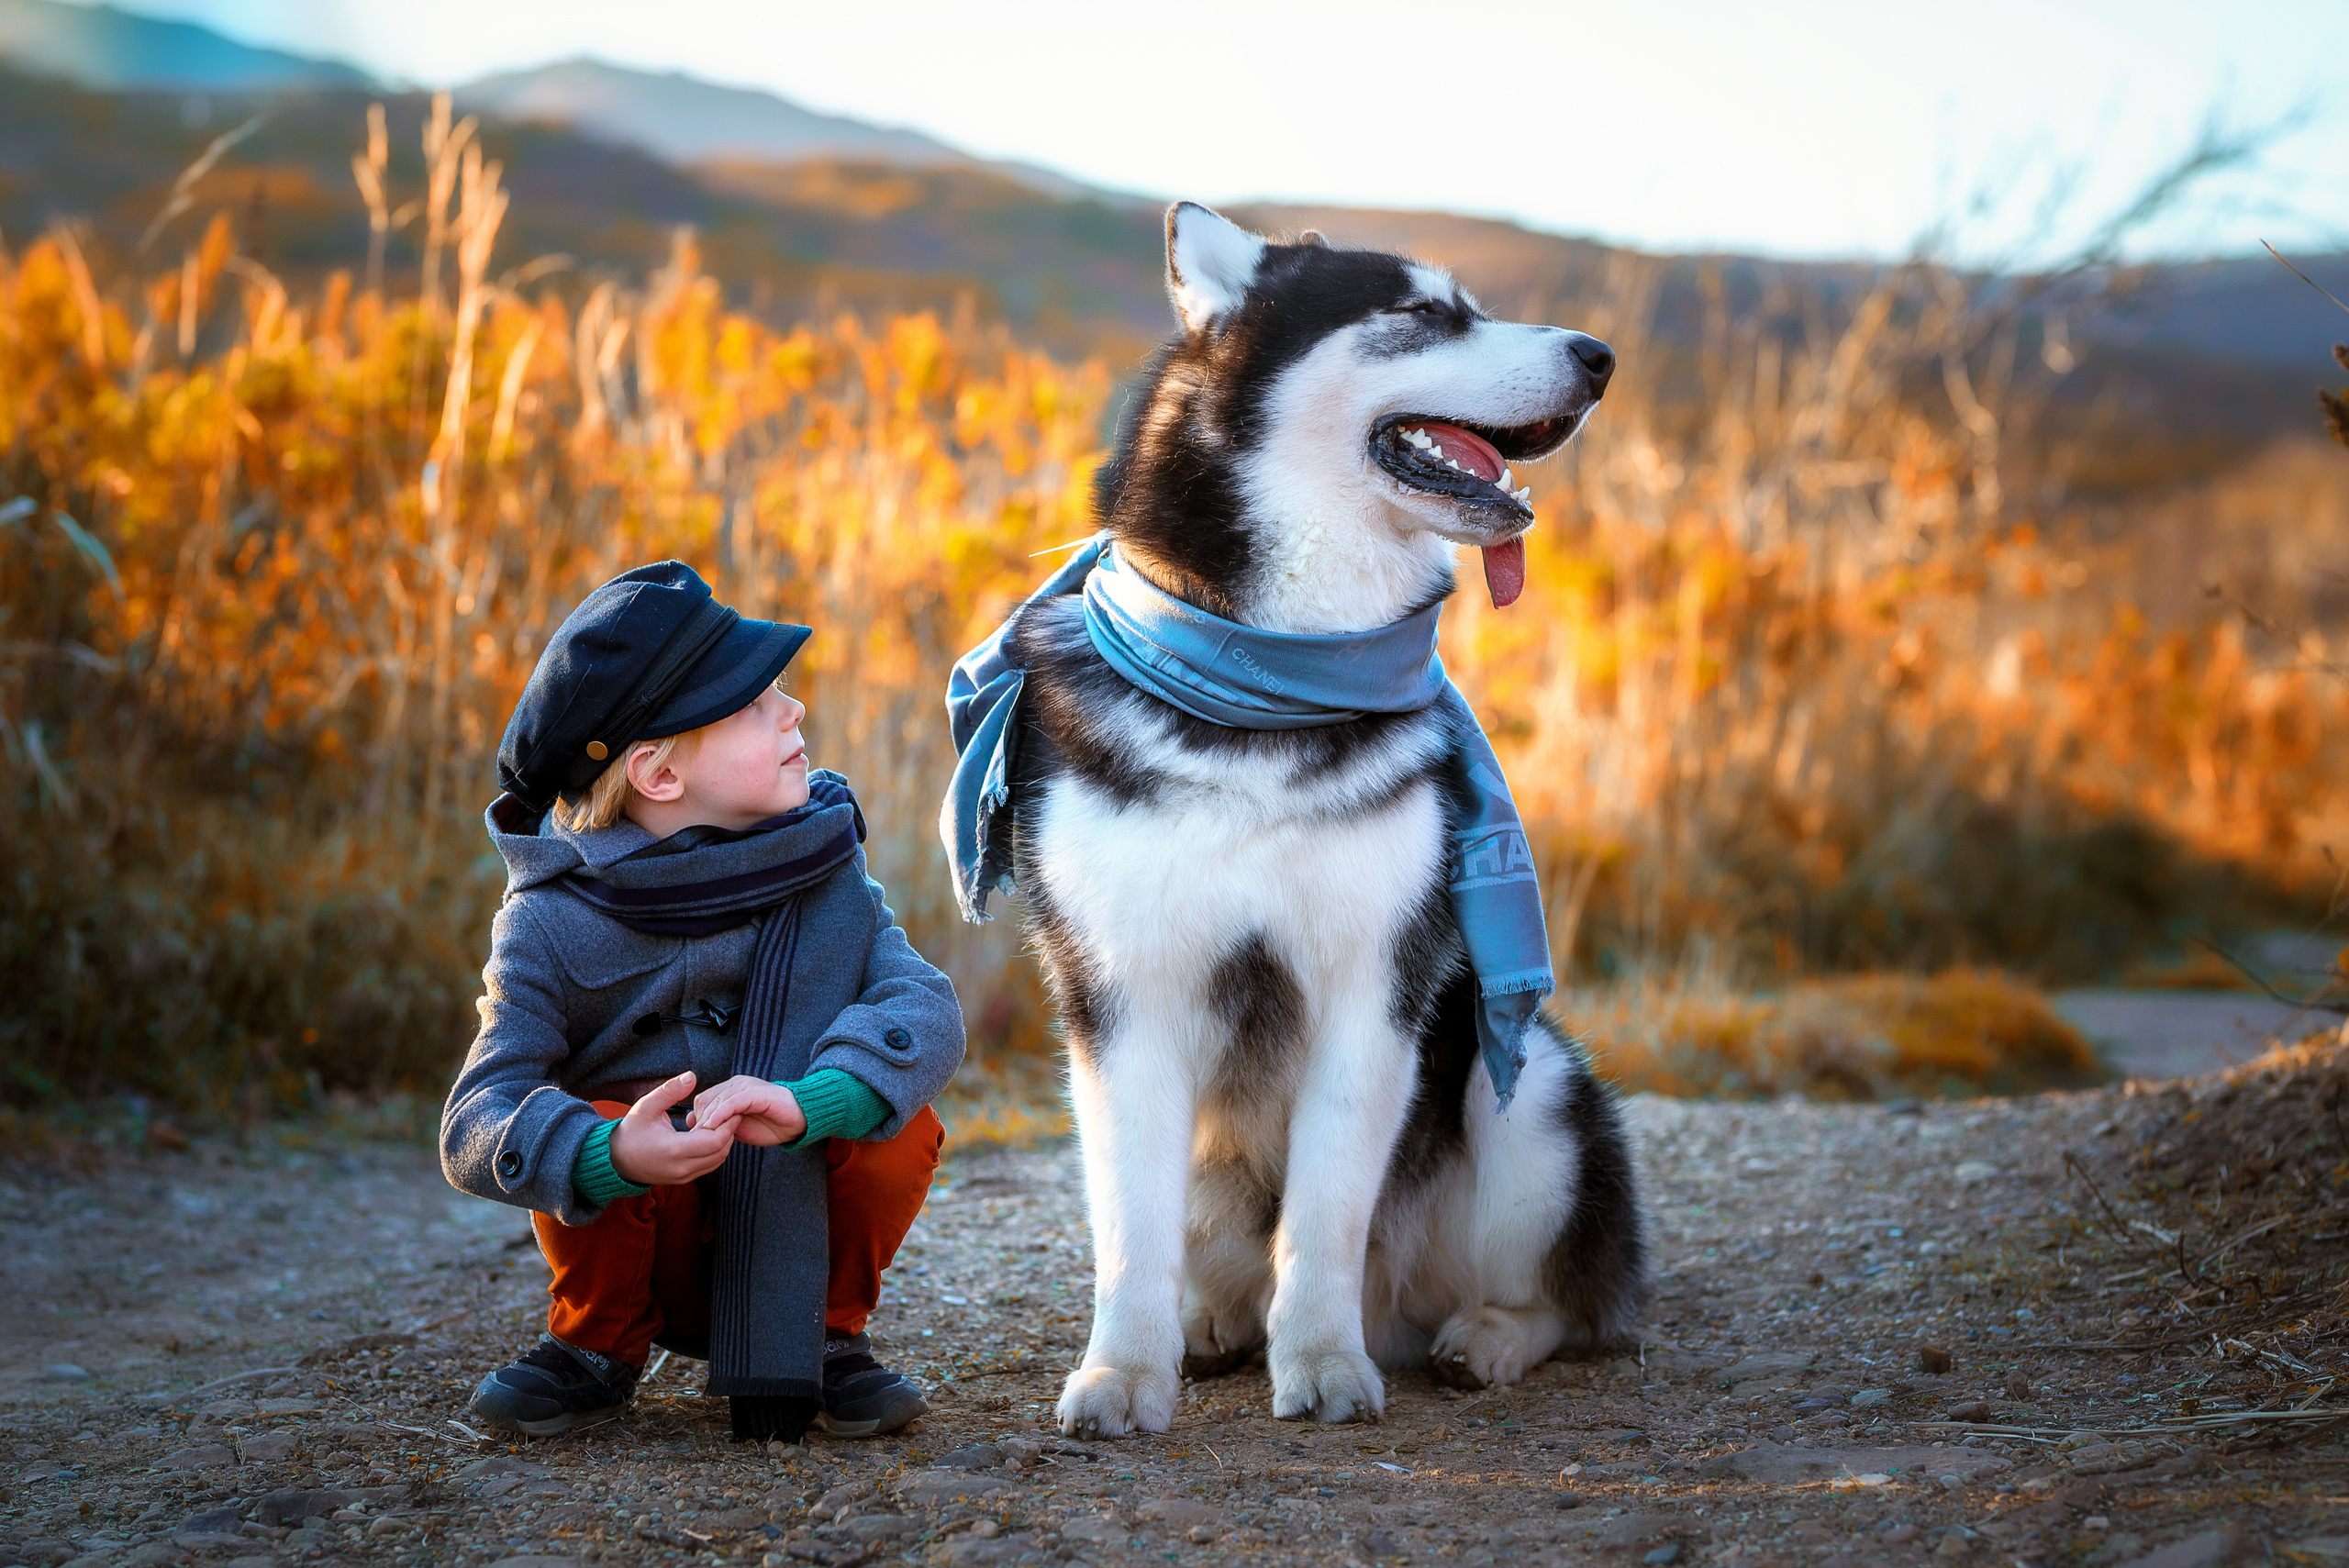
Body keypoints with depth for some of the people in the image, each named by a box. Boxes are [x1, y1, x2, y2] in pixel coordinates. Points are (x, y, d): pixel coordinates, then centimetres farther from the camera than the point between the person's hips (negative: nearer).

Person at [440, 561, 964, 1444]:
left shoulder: (823, 874, -8)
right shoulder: (551, 922, -15)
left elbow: (927, 1010, -22)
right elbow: (476, 1124, -22)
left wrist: (803, 1101, -43)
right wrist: (613, 1155, -44)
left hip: (797, 1229, 1)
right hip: (648, 1236, -1)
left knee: (901, 1130, -27)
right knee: (586, 1133, -31)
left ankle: (826, 1334, 2)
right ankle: (601, 1343, 0)